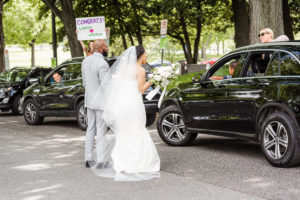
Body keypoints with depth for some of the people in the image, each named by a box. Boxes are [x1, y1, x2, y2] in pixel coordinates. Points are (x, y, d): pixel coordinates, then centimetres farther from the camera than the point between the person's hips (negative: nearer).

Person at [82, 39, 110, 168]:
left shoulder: (86, 61, 5)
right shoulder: (102, 64, -20)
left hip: (89, 100, 8)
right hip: (101, 102, -8)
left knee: (90, 130, 13)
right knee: (101, 132, -2)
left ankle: (89, 159, 16)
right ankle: (100, 161, 1)